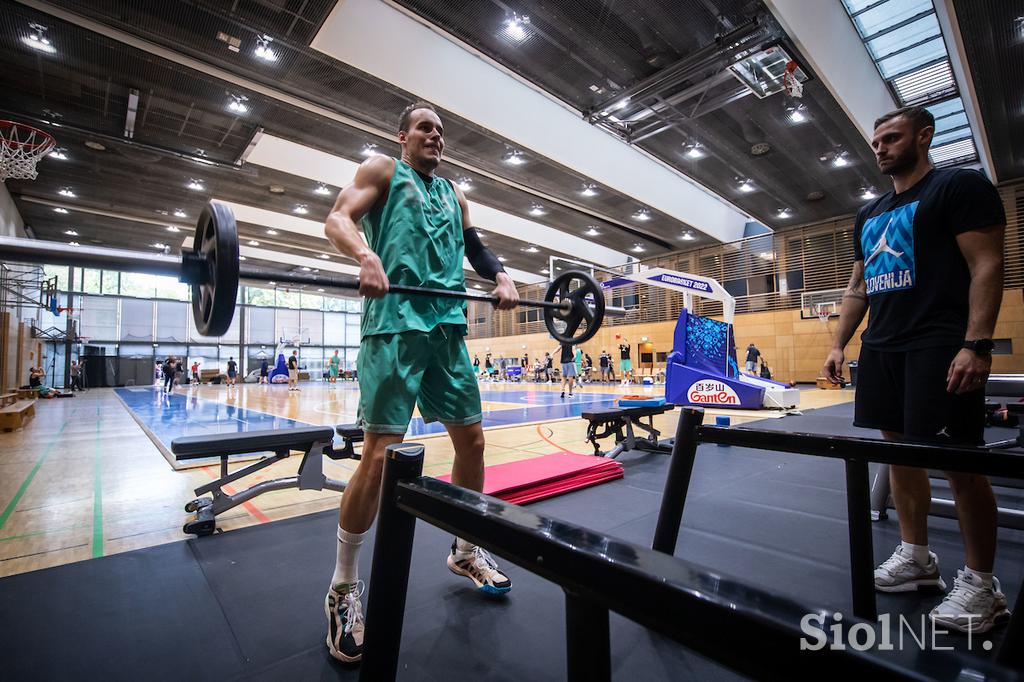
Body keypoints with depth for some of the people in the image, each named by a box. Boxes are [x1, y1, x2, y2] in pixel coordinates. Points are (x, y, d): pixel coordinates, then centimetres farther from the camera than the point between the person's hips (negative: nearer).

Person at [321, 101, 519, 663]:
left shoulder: (454, 194, 28)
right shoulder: (382, 171, 12)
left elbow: (473, 245, 25)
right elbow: (338, 218, -2)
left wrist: (499, 276, 3)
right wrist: (366, 254, -24)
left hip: (448, 327, 6)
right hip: (395, 323, -6)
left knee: (472, 440, 7)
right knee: (382, 453, -10)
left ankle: (465, 552, 28)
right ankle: (343, 587, 11)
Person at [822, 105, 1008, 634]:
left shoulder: (960, 186, 0)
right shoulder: (869, 215, 19)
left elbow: (987, 266, -10)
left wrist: (976, 344, -19)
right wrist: (838, 344, 11)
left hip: (940, 347, -7)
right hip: (880, 348, 7)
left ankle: (981, 582, 12)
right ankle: (917, 557, 23)